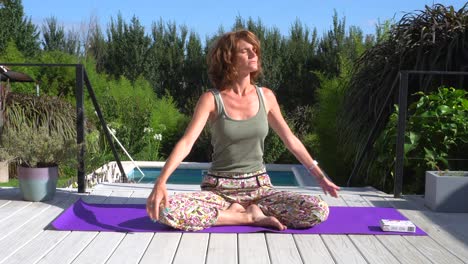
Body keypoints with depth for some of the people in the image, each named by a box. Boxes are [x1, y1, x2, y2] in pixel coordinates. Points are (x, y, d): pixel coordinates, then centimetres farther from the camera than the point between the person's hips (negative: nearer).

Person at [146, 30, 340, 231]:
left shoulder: (266, 97, 3)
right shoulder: (211, 99, -6)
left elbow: (291, 140, 11)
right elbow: (186, 142, -16)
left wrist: (320, 177, 13)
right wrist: (161, 182, -31)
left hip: (259, 187, 2)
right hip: (219, 189, -2)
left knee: (319, 210, -21)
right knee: (165, 210, -30)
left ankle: (239, 211, -7)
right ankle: (249, 216, -14)